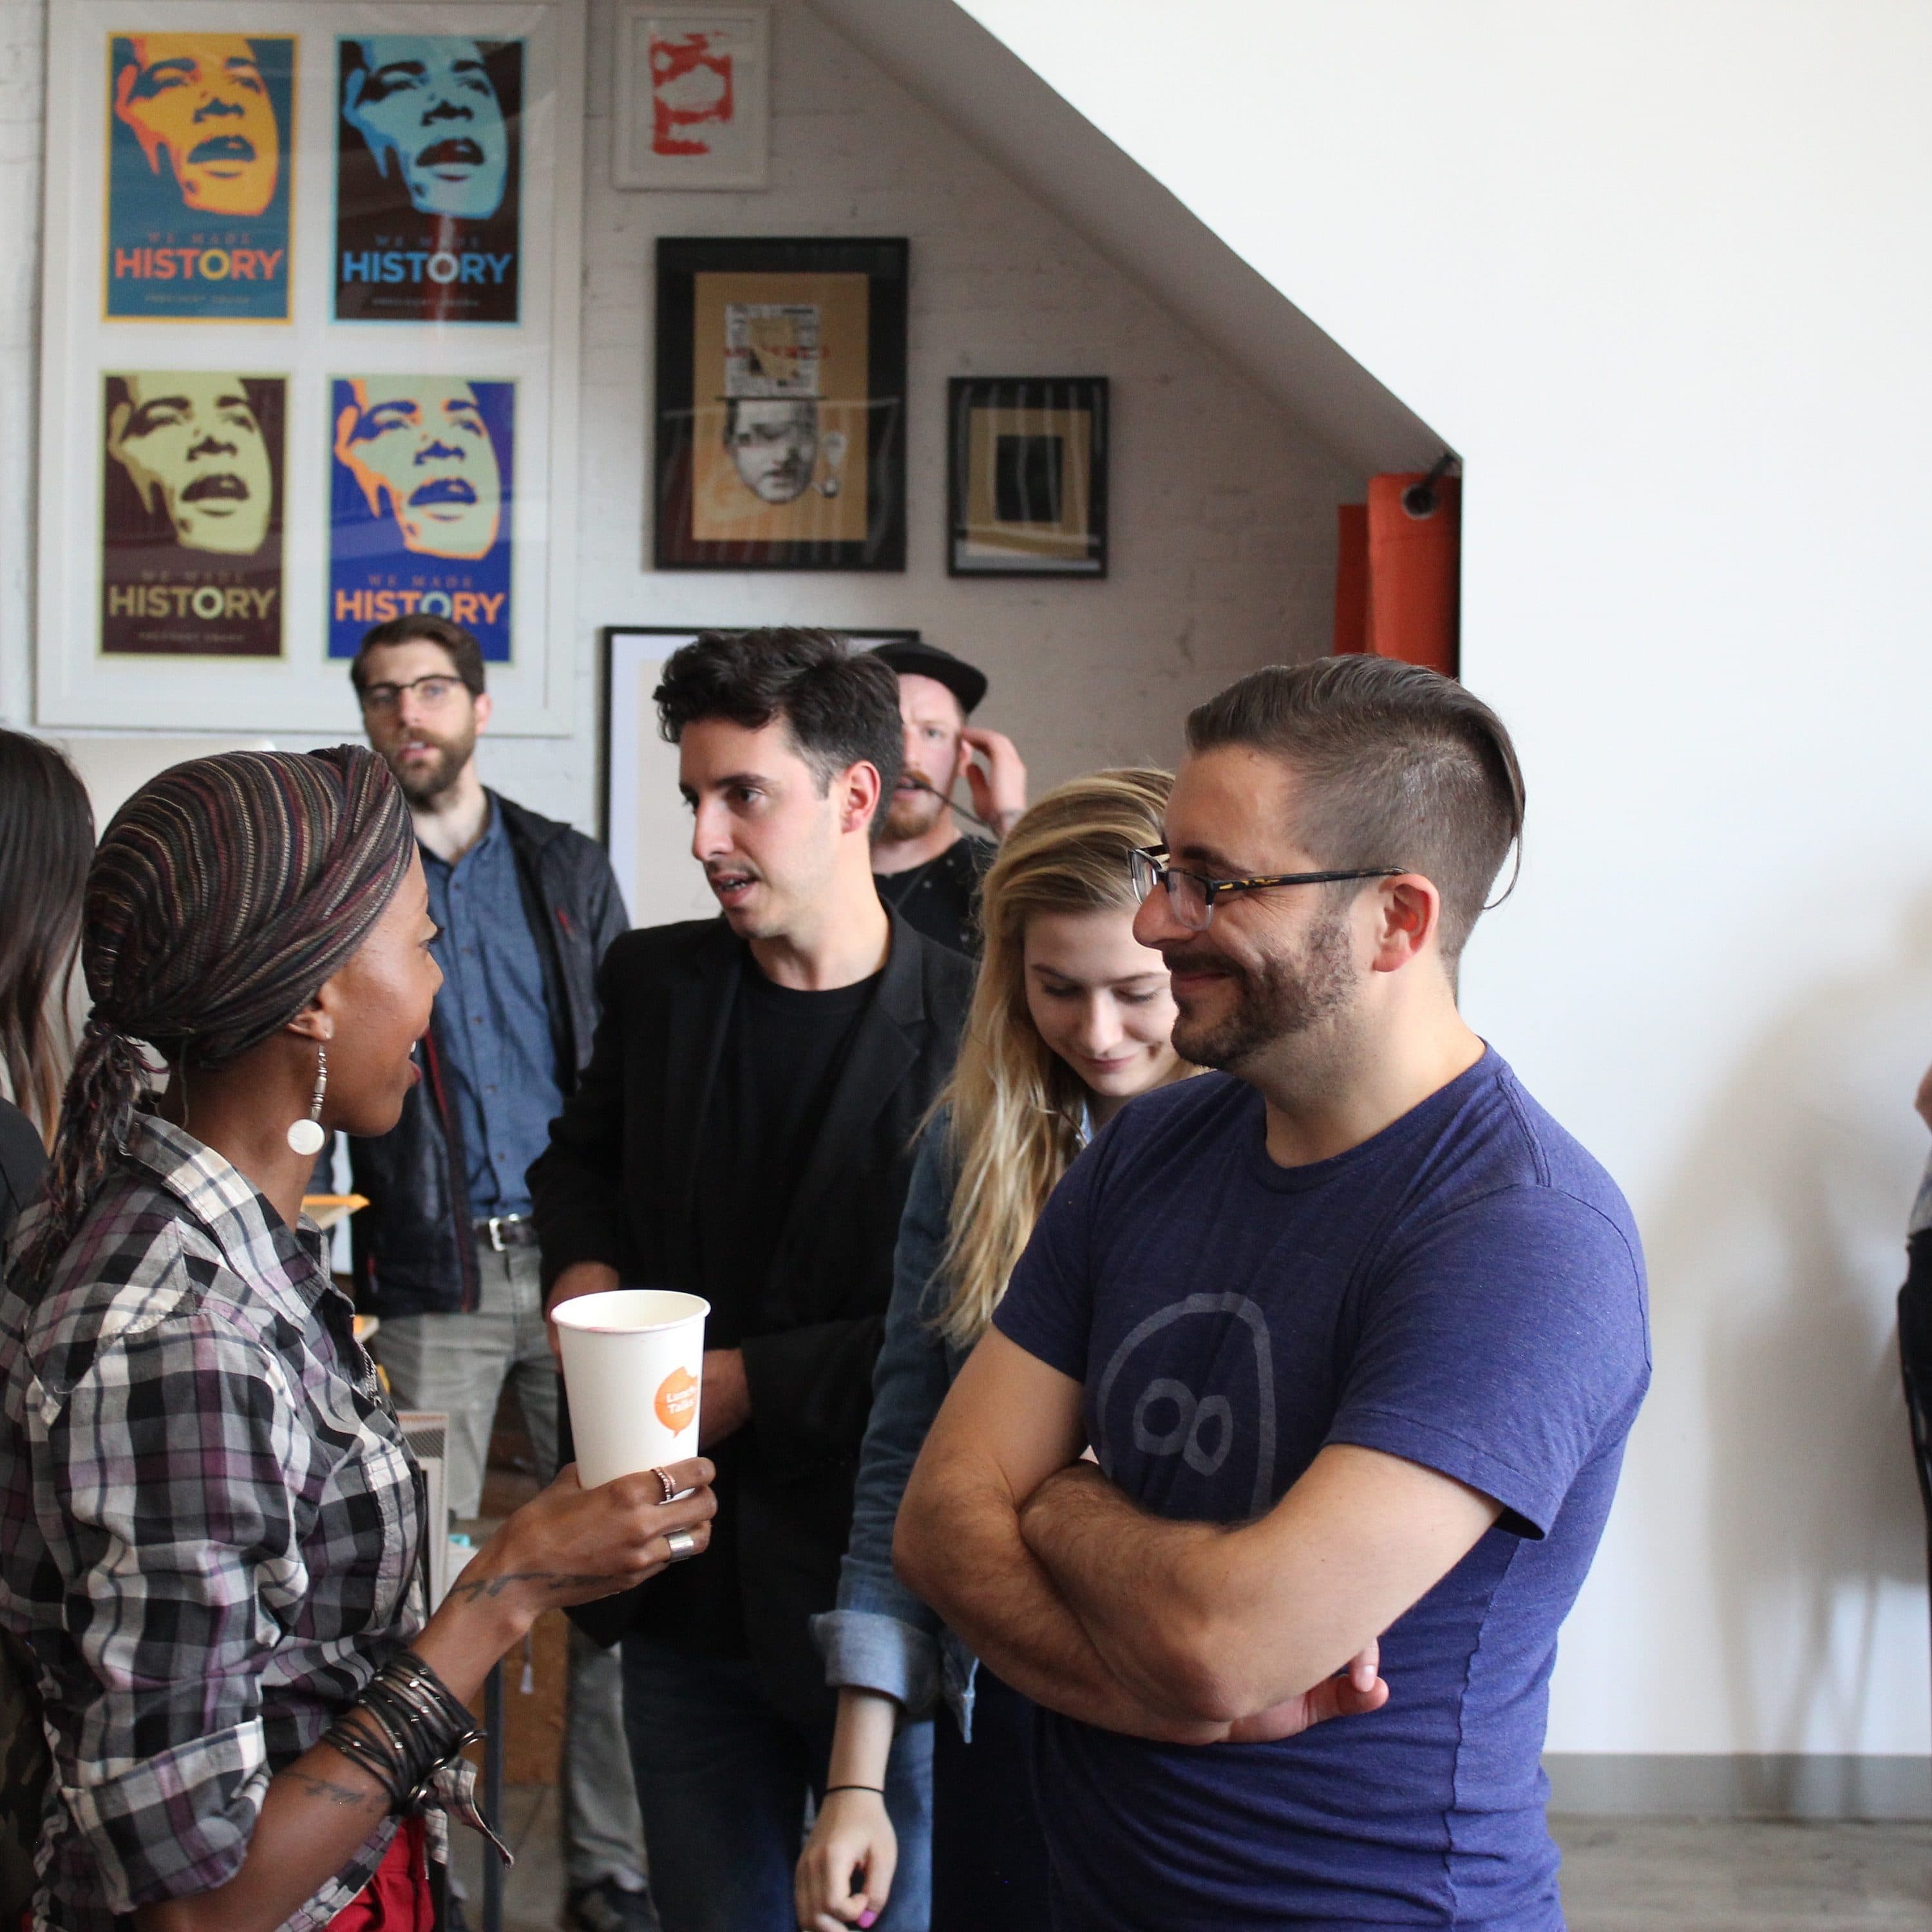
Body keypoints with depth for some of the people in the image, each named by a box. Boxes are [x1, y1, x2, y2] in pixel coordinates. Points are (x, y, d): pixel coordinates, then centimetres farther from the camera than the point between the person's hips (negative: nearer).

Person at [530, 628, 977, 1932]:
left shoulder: (977, 1030, -13)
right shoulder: (654, 982, 3)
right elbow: (582, 1153, 22)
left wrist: (755, 1383, -16)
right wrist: (585, 1266, 1)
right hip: (688, 1580, 5)